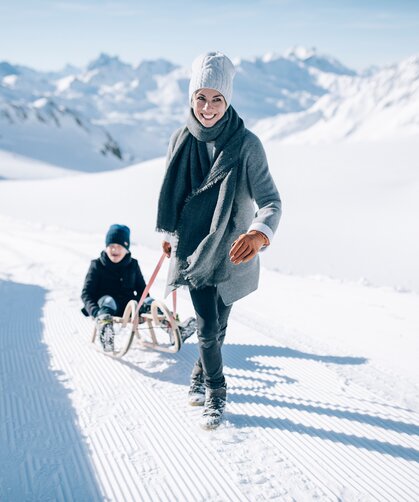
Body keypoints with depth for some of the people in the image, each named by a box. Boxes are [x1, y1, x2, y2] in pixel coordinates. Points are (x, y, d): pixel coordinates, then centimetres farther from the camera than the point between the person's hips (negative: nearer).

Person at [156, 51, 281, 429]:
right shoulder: (182, 140, -6)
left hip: (232, 251, -1)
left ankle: (201, 375, 42)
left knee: (217, 325, 14)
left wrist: (259, 233, -42)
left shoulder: (246, 144, -15)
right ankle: (215, 392, 19)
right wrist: (170, 233, 21)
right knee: (208, 327, -4)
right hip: (194, 246, 1)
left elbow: (271, 200, -21)